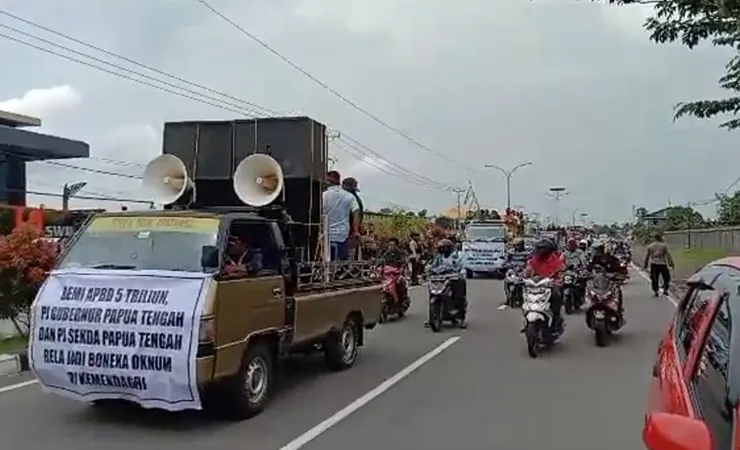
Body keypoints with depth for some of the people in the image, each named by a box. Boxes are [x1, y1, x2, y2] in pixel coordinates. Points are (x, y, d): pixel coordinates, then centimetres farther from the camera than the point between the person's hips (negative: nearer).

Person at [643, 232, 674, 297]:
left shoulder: (650, 246, 5)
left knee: (654, 279, 6)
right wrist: (671, 264, 0)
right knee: (666, 277, 12)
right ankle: (665, 289, 5)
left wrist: (645, 265, 15)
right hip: (662, 264, -2)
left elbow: (646, 256, 7)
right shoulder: (664, 245, -3)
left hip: (653, 264, 2)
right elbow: (668, 255, -4)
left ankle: (655, 292, 5)